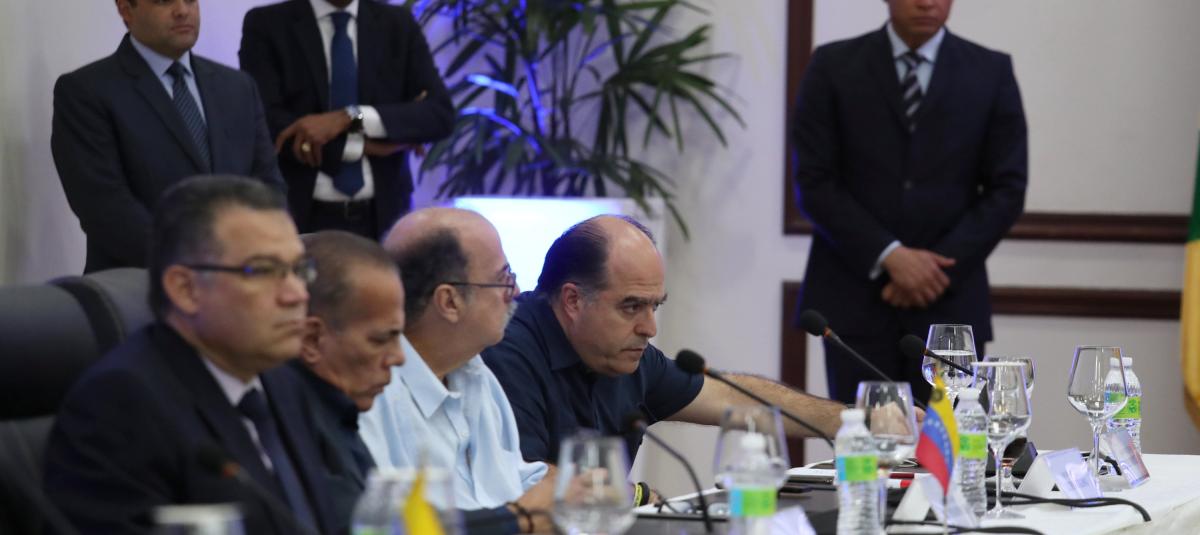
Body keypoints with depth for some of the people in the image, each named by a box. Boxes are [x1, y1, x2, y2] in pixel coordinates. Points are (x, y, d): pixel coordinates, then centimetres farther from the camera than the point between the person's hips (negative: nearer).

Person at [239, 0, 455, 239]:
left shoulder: (398, 26, 6)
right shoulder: (266, 25, -1)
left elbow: (440, 114, -6)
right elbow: (266, 125, -11)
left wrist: (349, 117, -18)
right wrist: (364, 144, -11)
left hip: (383, 216, 2)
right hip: (300, 216, -2)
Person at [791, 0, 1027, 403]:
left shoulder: (991, 72, 5)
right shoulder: (833, 67, 2)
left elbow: (1007, 189, 3)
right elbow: (815, 183, -2)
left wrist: (941, 270, -8)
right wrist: (889, 256, -13)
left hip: (949, 300, 1)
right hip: (856, 297, -1)